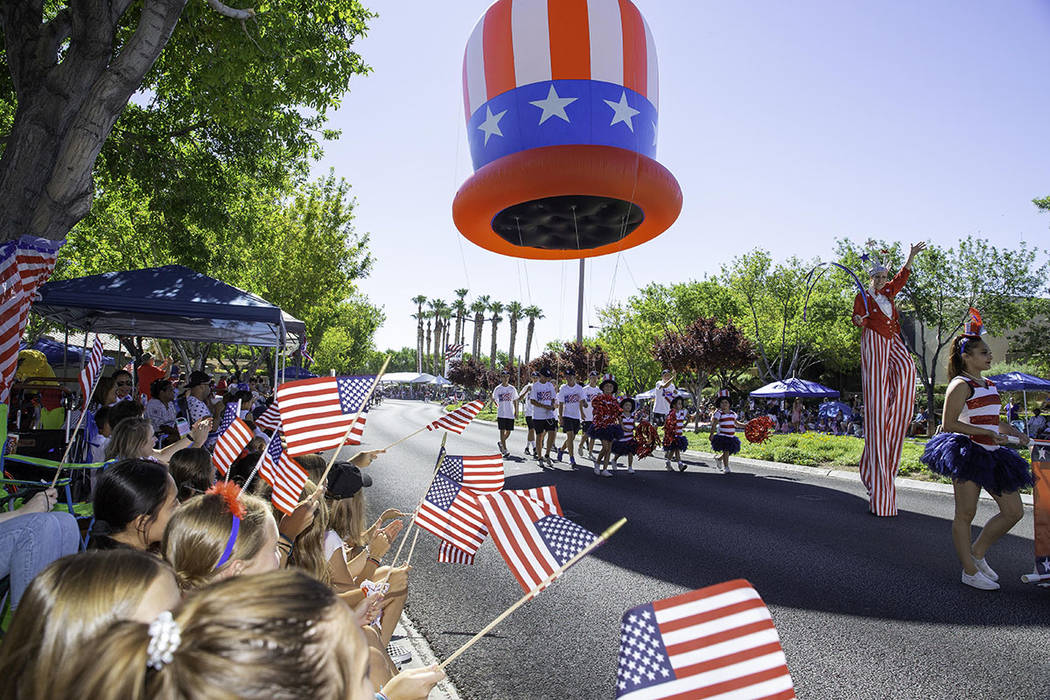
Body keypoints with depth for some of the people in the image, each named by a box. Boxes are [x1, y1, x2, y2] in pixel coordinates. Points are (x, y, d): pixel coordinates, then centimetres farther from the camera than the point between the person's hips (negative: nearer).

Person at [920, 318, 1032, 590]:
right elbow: (948, 424, -16)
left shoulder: (989, 385, 16)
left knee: (1014, 511, 9)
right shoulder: (961, 385, -11)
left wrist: (1011, 431, 7)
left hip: (991, 455, 9)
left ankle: (978, 552, 26)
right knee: (965, 514, 1)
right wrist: (989, 433, -20)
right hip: (967, 453, -9)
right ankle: (970, 572, 11)